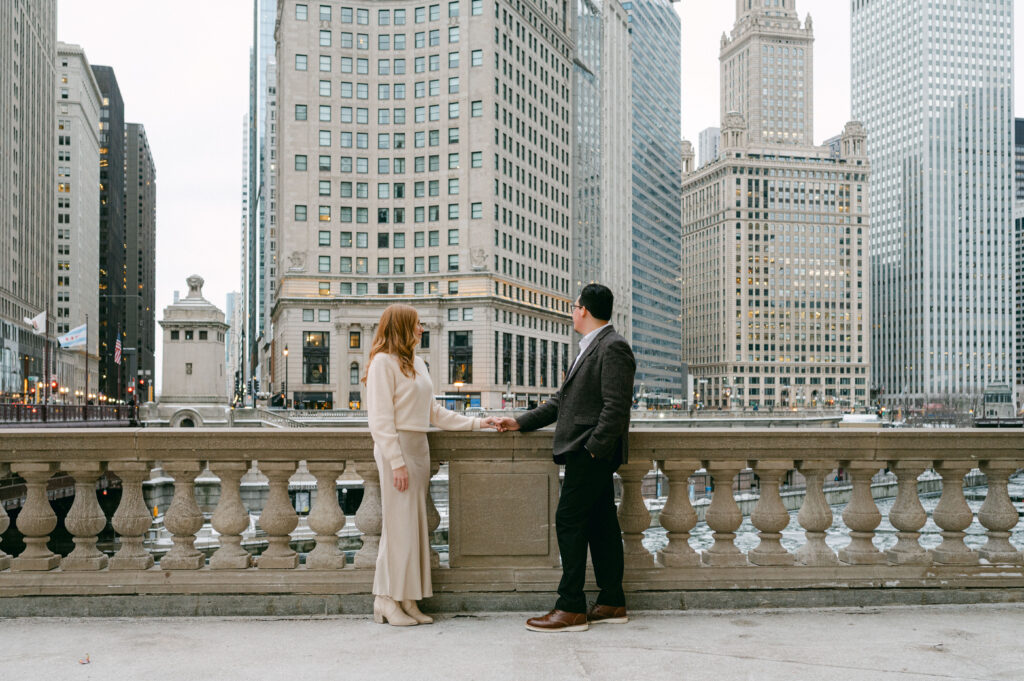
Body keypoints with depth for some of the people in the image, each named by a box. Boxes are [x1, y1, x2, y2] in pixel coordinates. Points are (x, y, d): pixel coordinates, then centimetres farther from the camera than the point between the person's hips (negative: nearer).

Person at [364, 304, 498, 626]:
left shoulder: (417, 363, 18)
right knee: (399, 525, -6)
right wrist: (397, 462, -17)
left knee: (415, 525, 7)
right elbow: (380, 419, -12)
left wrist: (475, 423, 16)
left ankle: (407, 600, 12)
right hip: (397, 447, -8)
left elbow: (433, 412, 21)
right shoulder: (383, 362, -7)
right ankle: (387, 601, 2)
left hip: (419, 447, 8)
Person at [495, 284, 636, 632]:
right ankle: (612, 604, 17)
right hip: (588, 453, 10)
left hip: (591, 454, -10)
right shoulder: (591, 348, 20)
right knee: (600, 524, 11)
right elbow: (563, 400, 22)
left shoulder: (613, 347, -12)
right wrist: (520, 422, 18)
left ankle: (571, 609, -4)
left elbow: (616, 406, -19)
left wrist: (594, 447, -20)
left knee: (570, 522, -8)